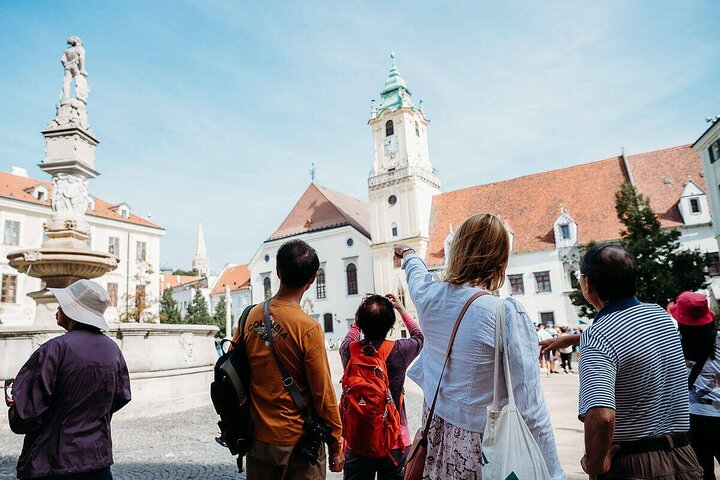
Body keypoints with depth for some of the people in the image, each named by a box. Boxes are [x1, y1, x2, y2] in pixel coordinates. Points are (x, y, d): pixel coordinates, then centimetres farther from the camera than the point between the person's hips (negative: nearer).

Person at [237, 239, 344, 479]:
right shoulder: (308, 327, -20)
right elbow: (323, 393, -15)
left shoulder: (250, 316, -6)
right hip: (297, 440, -4)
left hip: (257, 440, 5)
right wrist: (336, 445, -3)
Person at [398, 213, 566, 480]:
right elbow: (531, 410, -20)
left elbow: (416, 274, 16)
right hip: (478, 443, -4)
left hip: (436, 427, 4)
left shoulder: (429, 295, -10)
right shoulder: (508, 317, -23)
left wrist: (408, 253, 38)